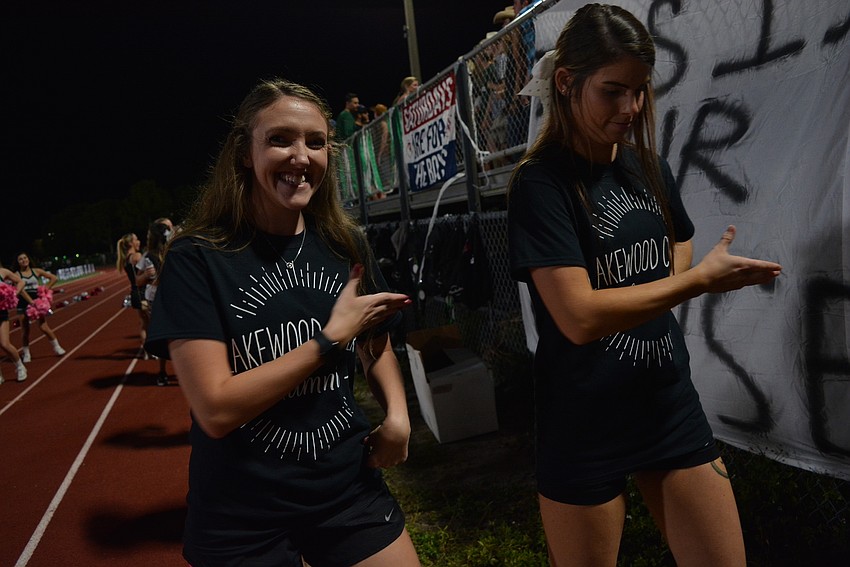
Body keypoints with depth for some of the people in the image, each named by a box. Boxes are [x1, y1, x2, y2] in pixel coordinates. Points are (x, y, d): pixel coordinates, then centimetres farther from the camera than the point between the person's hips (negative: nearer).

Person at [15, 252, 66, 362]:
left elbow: (54, 278, 8)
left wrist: (46, 288, -2)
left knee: (44, 327, -3)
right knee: (25, 330, 4)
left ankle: (56, 347, 12)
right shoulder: (17, 275, -2)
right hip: (24, 303, 0)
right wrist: (31, 301, -21)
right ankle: (26, 353, 15)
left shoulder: (36, 271, 5)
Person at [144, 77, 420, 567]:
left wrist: (397, 412, -8)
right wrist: (334, 336, -19)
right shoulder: (197, 259, -14)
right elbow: (216, 408, -21)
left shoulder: (346, 246, -1)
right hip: (240, 517, -3)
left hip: (350, 487, 4)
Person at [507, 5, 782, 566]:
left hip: (671, 407, 6)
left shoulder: (649, 167, 6)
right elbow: (579, 317, -24)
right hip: (585, 428, -5)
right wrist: (700, 280, -16)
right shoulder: (541, 182, -15)